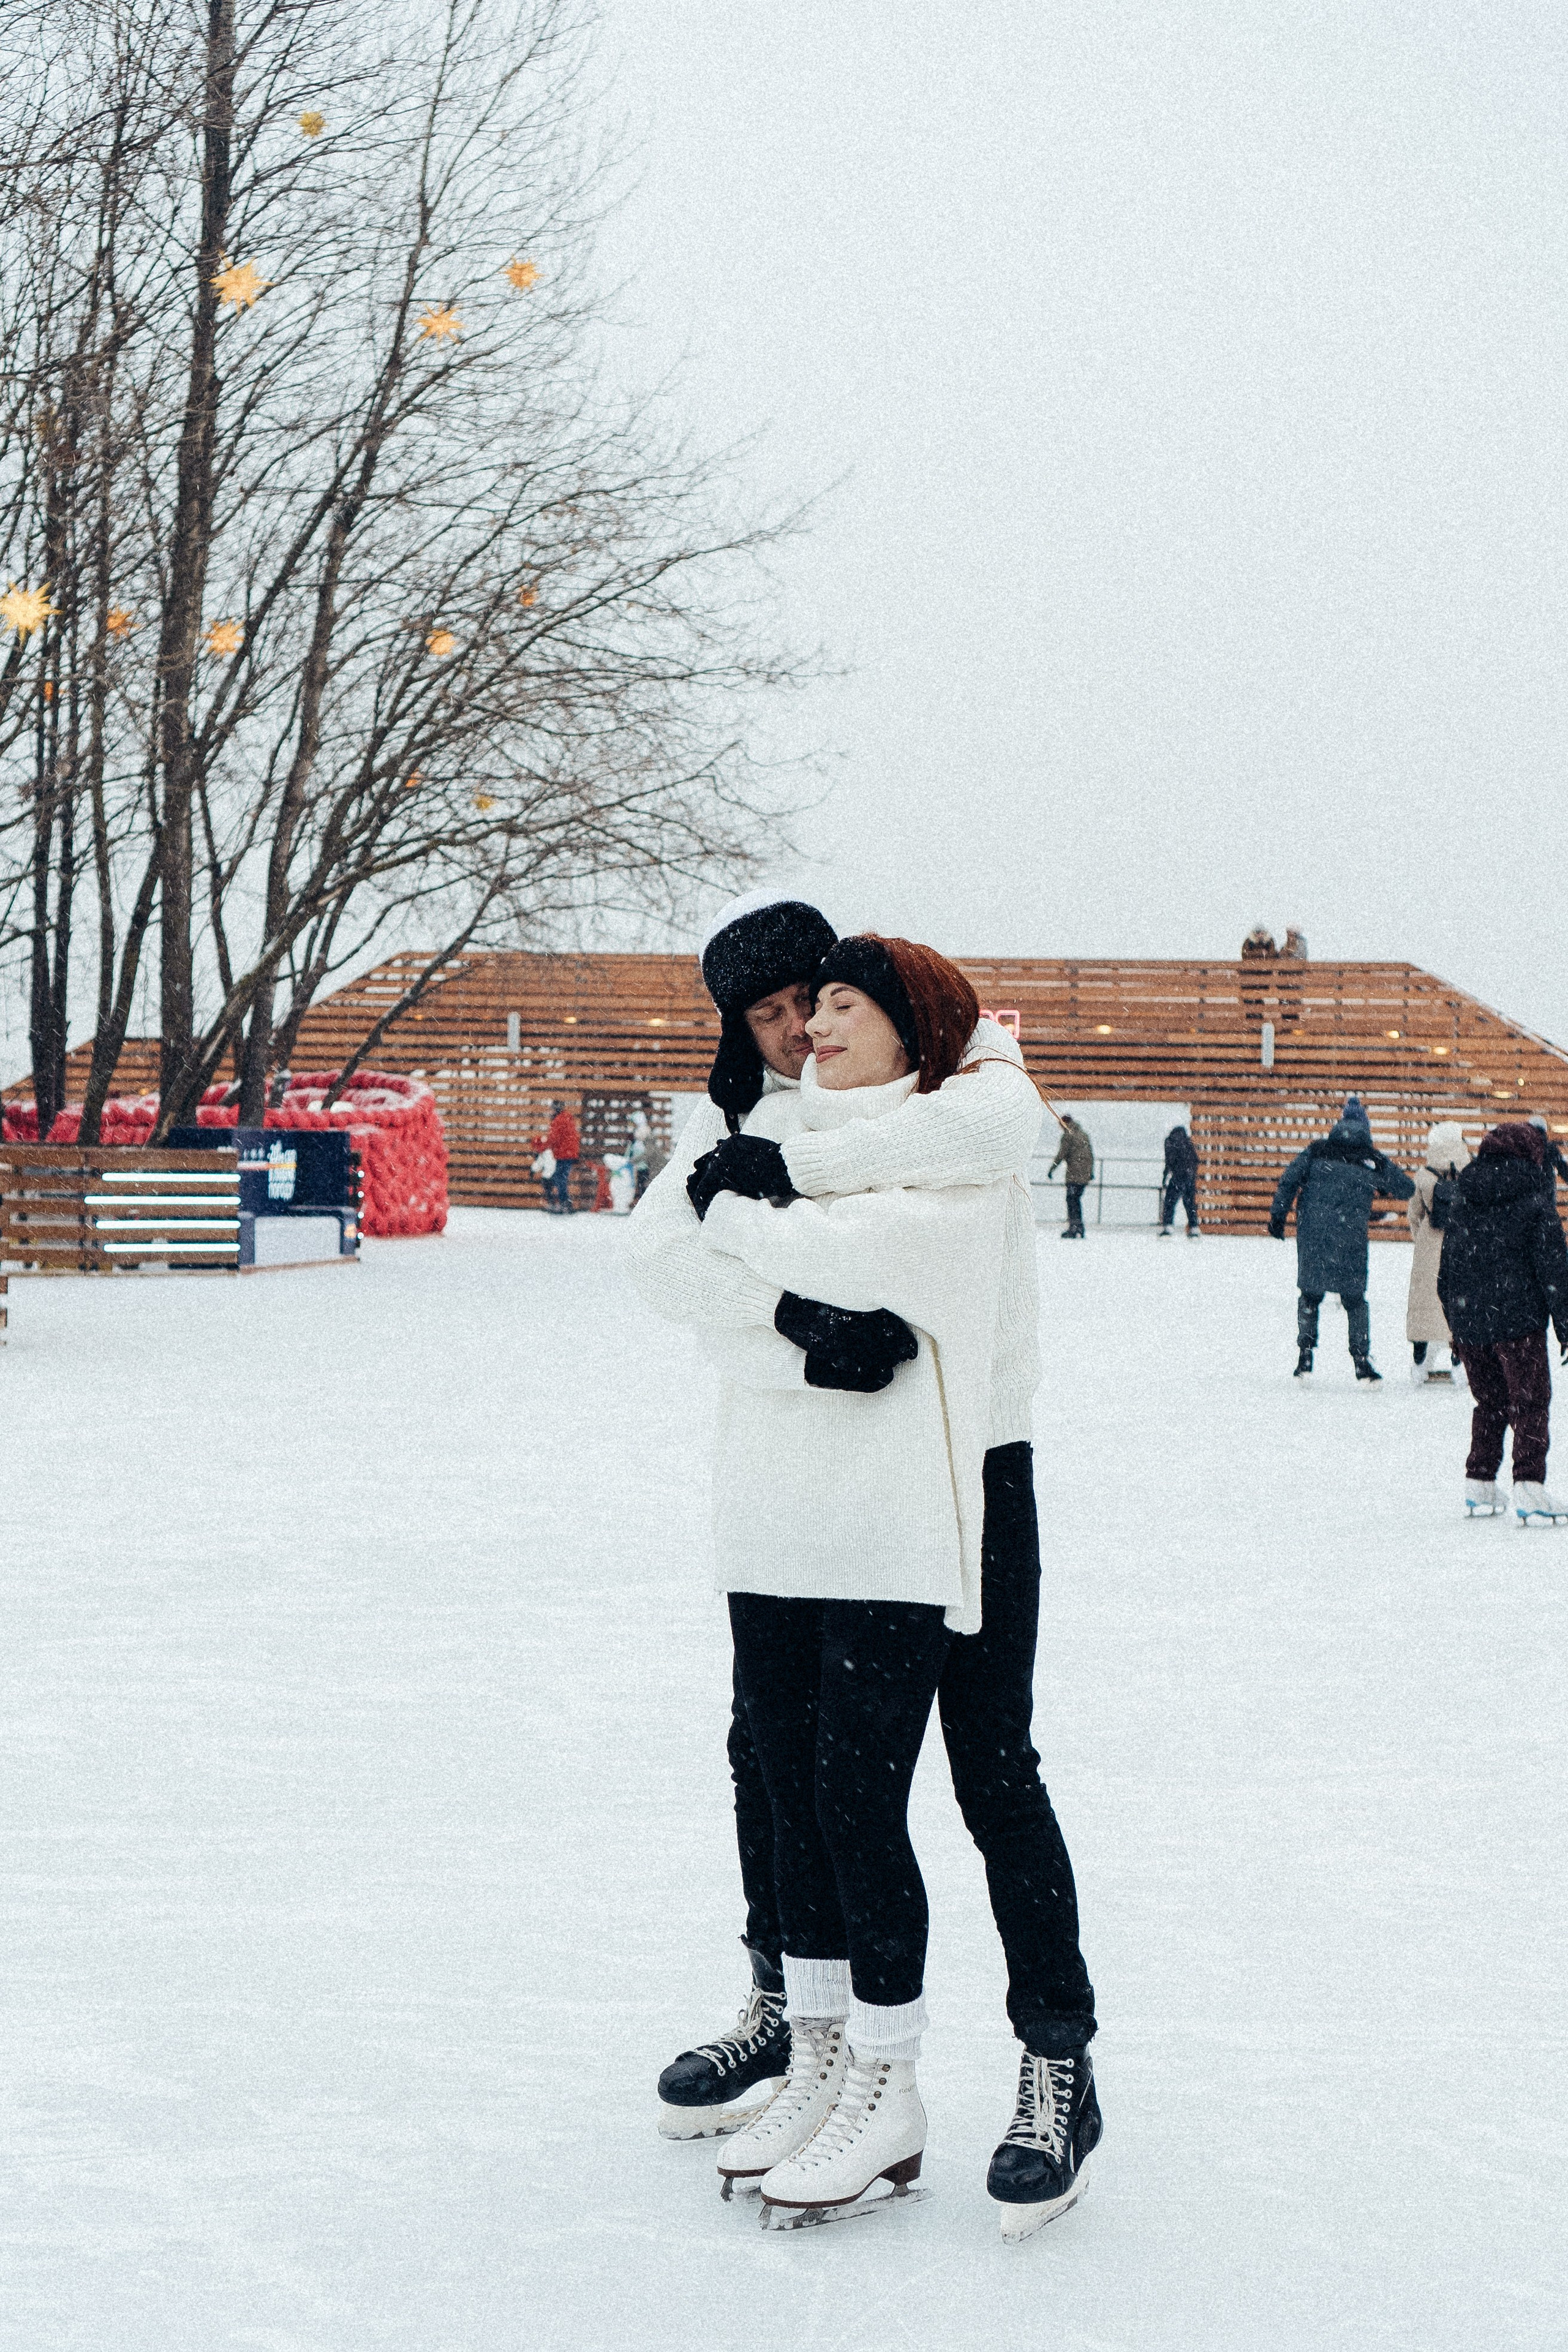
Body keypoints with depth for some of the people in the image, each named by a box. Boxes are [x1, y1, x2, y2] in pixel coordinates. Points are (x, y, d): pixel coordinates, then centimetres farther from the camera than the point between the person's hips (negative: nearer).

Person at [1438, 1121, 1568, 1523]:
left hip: (1469, 1324, 5)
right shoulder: (1534, 1205, -7)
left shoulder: (1461, 1207, 9)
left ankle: (1478, 1489, 15)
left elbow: (1445, 1274, 14)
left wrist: (1456, 1326, 22)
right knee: (1530, 1404, 1)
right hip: (1518, 1324, -5)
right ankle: (1529, 1488, -9)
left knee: (1488, 1404, 16)